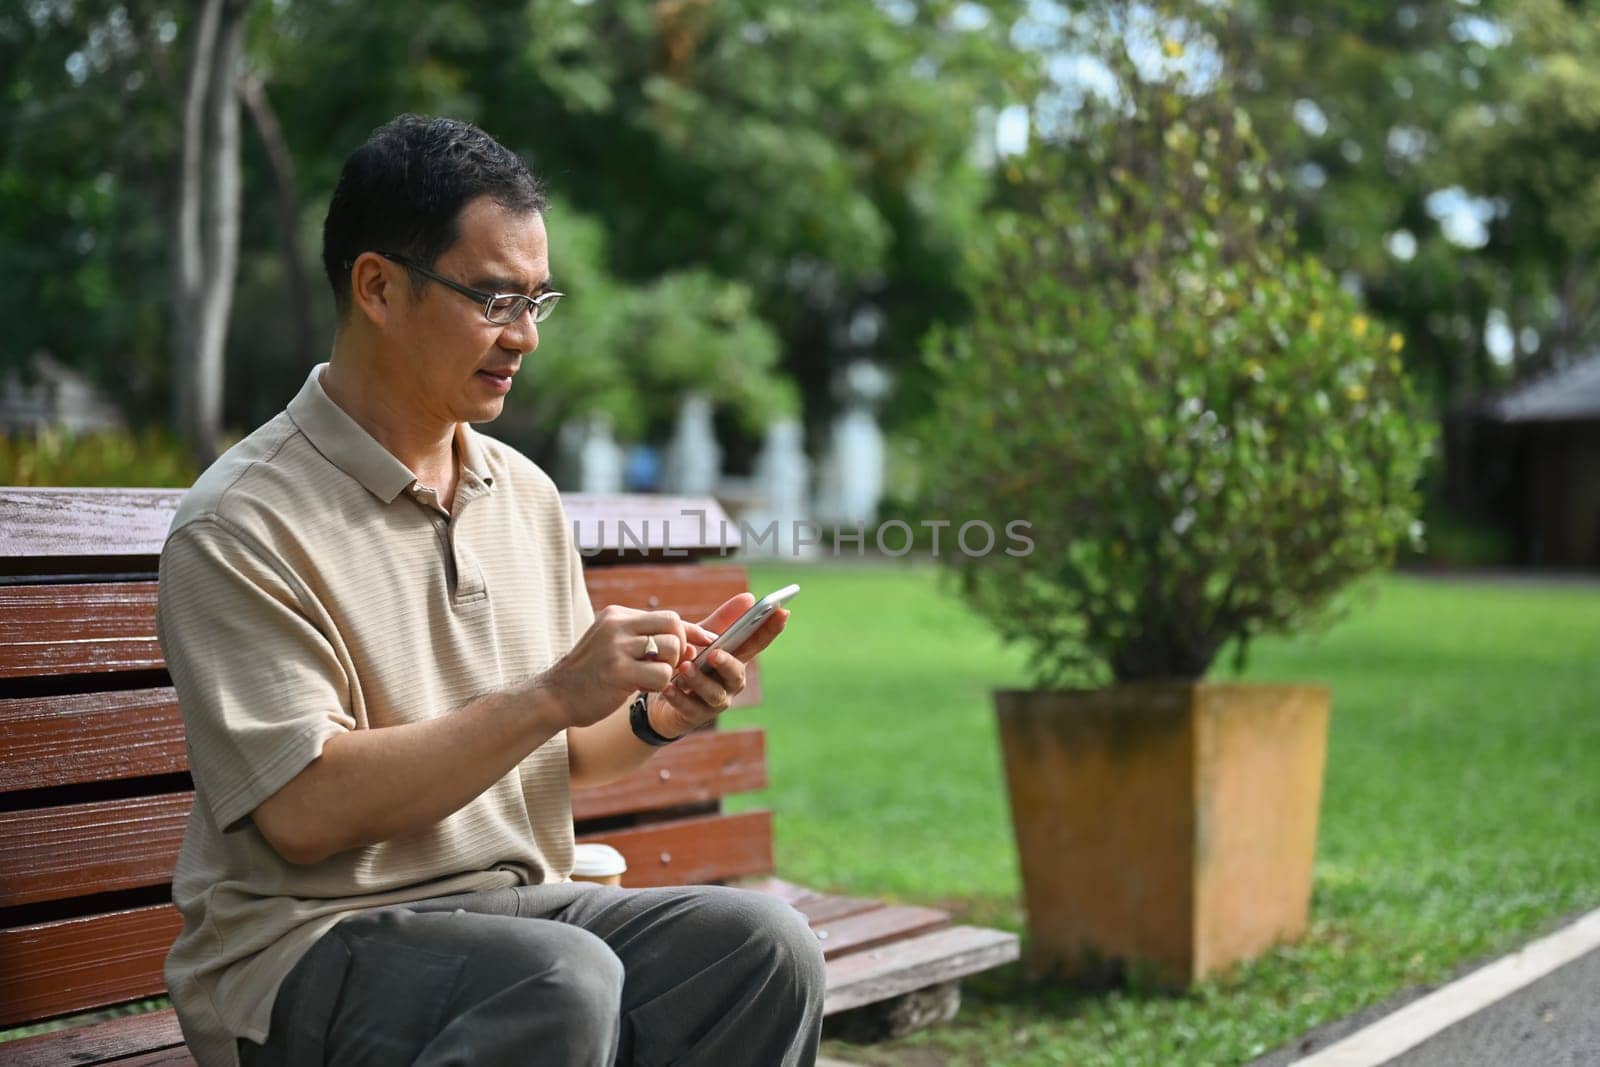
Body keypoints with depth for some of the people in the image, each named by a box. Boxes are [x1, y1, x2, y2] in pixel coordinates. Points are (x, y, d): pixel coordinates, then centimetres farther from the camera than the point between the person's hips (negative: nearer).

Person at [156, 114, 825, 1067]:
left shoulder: (527, 495, 12)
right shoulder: (242, 524, -11)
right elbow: (304, 814, -18)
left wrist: (659, 716, -3)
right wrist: (550, 696, -21)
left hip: (518, 905, 7)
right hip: (305, 943, -6)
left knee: (764, 944, -19)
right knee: (565, 985, -34)